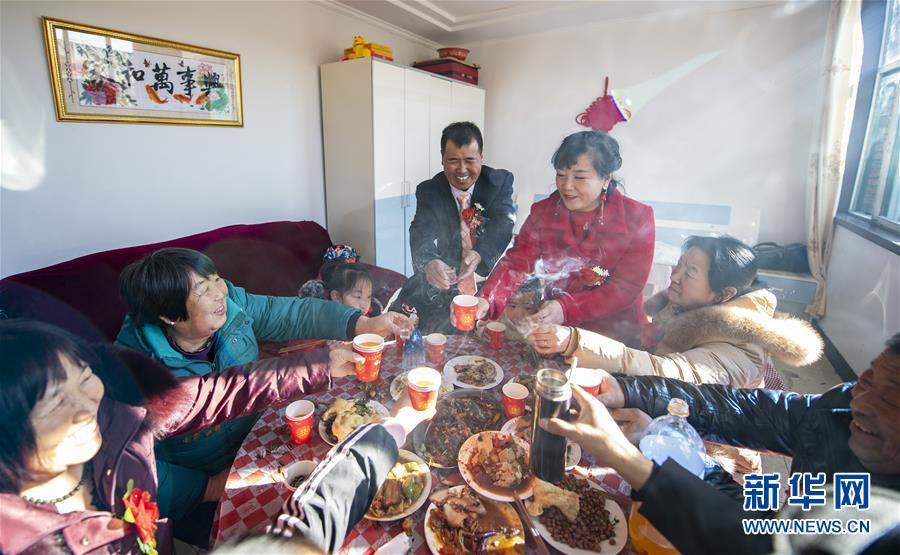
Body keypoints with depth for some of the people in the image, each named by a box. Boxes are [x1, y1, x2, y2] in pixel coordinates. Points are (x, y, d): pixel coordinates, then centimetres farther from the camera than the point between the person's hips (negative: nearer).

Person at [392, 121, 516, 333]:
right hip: (443, 282, 1)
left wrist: (479, 255, -38)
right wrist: (429, 262, -41)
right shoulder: (428, 191, 1)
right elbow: (422, 233, -16)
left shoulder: (501, 182, 1)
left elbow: (503, 224, -15)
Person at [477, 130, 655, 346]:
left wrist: (567, 308, -29)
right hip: (555, 325, 4)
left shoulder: (638, 218, -10)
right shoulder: (543, 212, -2)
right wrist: (487, 300, -32)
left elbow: (626, 287, -14)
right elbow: (516, 263, -12)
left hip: (616, 328, -3)